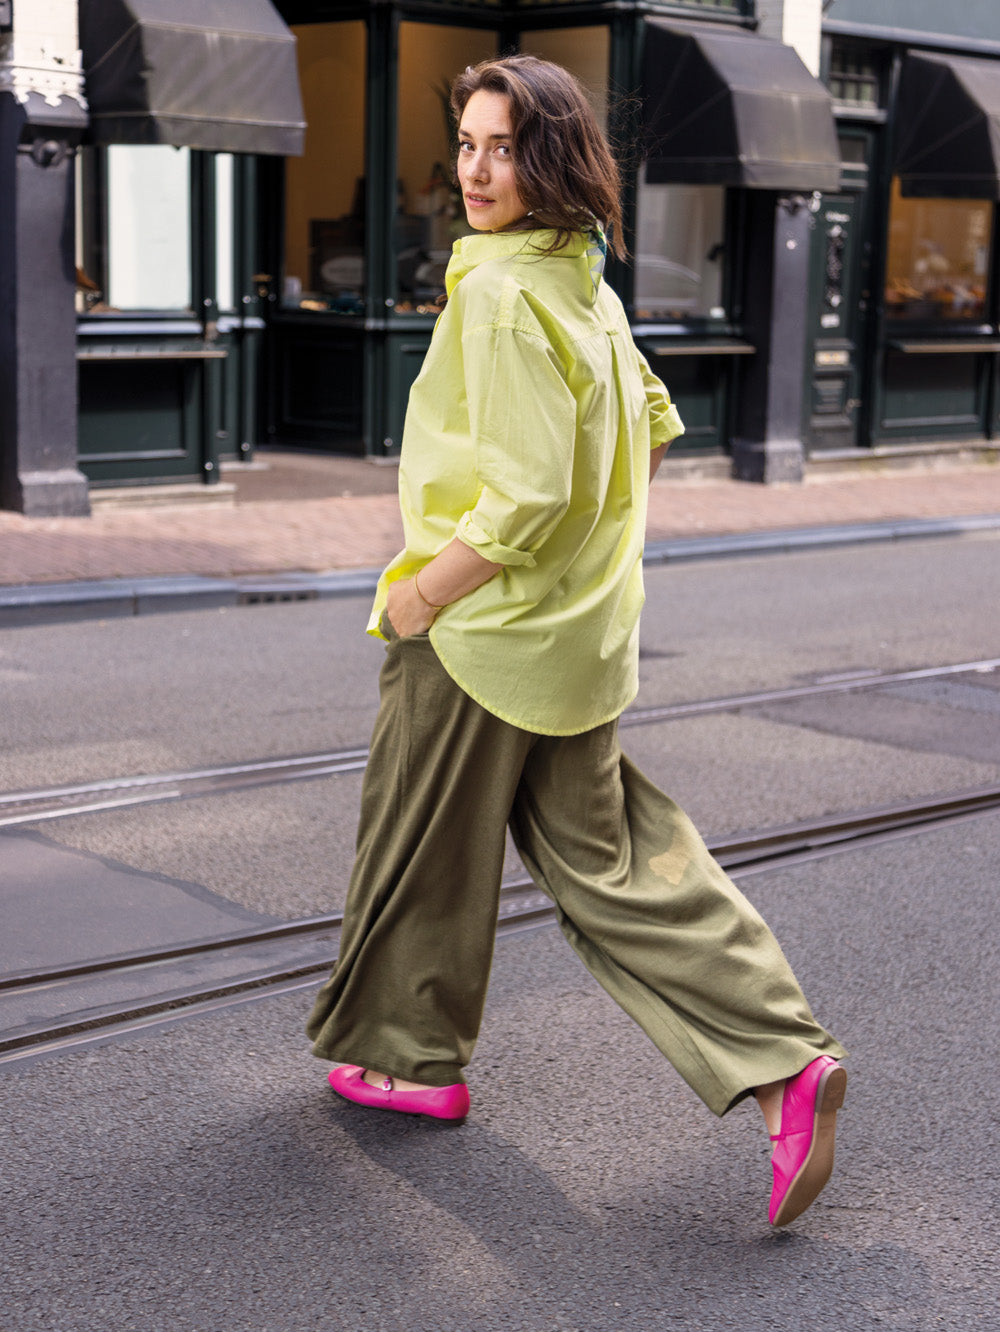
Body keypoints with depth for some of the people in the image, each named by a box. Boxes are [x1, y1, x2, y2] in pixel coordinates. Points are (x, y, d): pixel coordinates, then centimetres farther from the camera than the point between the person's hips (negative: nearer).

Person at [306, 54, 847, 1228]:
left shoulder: (503, 291, -20)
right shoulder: (581, 281, 9)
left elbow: (527, 492, -26)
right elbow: (651, 426, 22)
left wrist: (420, 593, -15)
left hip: (485, 627, -9)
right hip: (580, 626, 9)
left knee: (423, 846, 12)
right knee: (606, 857, 11)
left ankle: (409, 1057, 32)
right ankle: (786, 1062, 5)